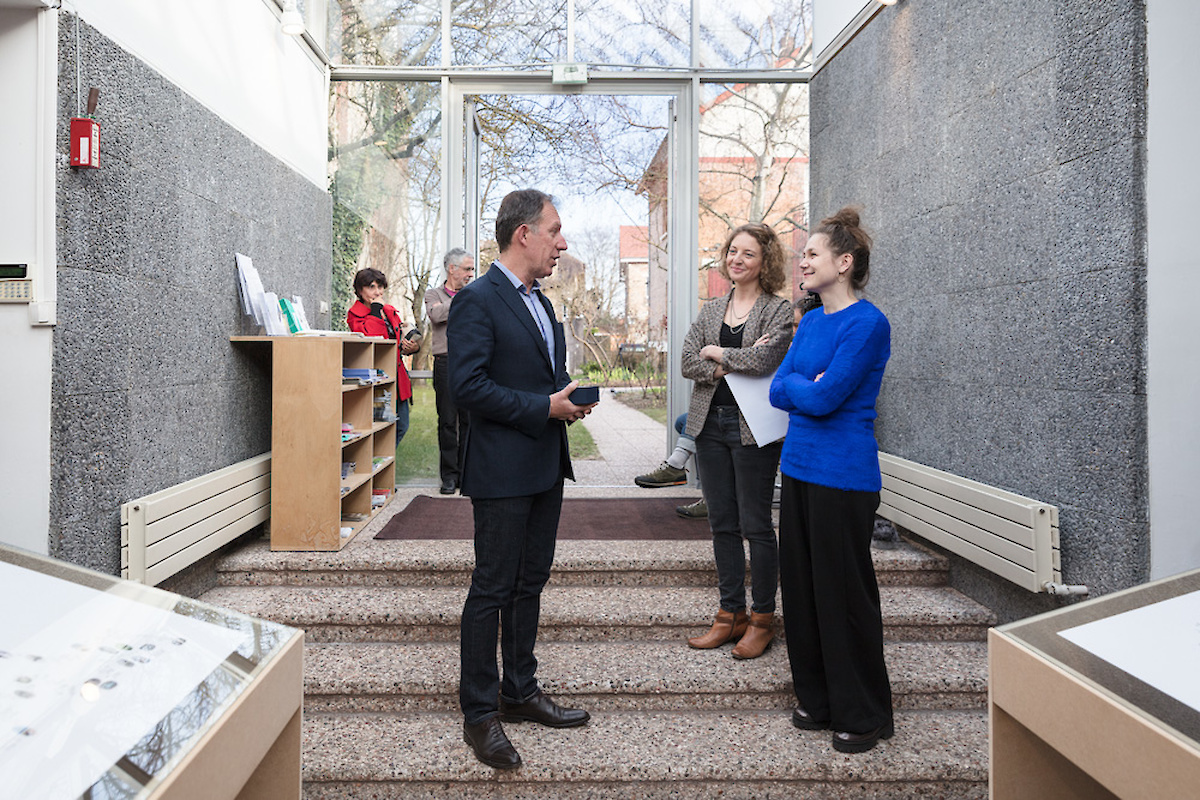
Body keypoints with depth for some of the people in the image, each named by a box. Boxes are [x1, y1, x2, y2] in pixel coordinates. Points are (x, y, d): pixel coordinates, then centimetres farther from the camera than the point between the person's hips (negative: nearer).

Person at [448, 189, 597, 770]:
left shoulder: (539, 301, 16)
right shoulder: (476, 299, -13)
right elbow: (467, 386, -21)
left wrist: (570, 398, 4)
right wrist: (545, 407, -19)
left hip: (546, 466, 9)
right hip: (503, 469, -9)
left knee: (529, 584, 17)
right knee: (491, 590, 2)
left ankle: (520, 692, 32)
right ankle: (479, 713, 16)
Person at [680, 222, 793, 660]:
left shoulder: (779, 310, -2)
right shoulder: (711, 309, 13)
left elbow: (764, 360, -19)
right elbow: (688, 363, 1)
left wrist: (715, 352, -6)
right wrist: (736, 362, -11)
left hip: (753, 428, -5)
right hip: (710, 424, 5)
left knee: (755, 526, 1)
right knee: (722, 525, 11)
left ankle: (762, 620, 17)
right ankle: (731, 615, 24)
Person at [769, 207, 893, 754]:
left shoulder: (867, 324, -13)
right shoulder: (811, 321, 12)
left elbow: (824, 397, -21)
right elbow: (779, 390, 7)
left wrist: (796, 384, -4)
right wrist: (811, 385, -9)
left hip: (843, 477, -8)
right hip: (799, 466, 8)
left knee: (843, 593, 2)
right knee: (802, 586, 14)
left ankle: (863, 715, 21)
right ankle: (818, 700, 31)